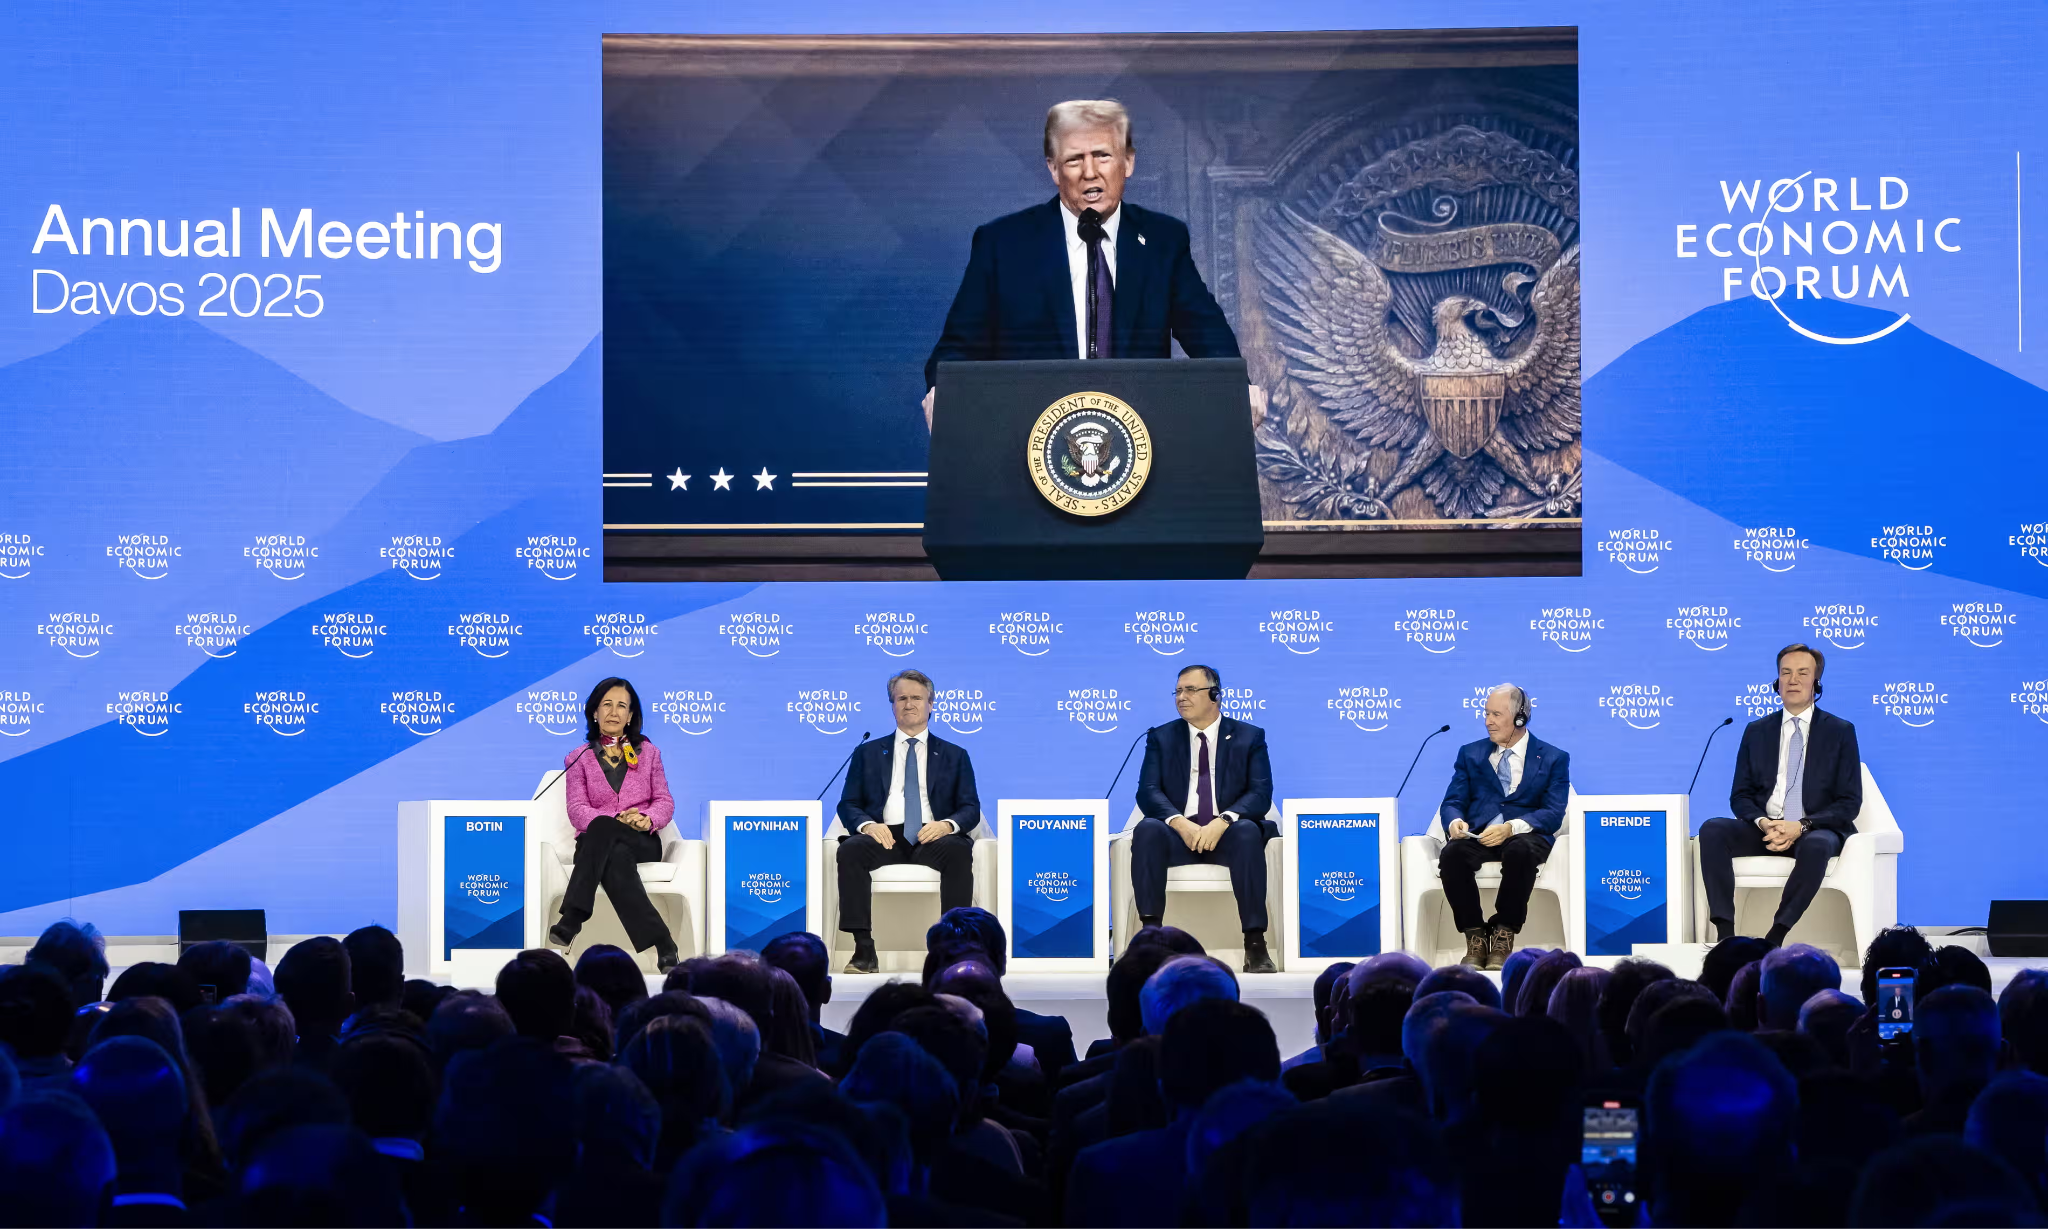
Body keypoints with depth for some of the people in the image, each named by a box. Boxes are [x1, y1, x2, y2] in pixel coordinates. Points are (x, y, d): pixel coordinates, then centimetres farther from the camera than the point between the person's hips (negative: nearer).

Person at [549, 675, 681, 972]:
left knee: (602, 830, -38)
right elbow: (577, 810, -1)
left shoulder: (648, 752, 14)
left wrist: (647, 820, -16)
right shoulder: (579, 758, 10)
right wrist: (617, 821, -20)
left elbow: (664, 801, 9)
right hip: (597, 842, 0)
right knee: (616, 858, -40)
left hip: (642, 842, 0)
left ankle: (572, 919, -38)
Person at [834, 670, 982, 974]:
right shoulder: (867, 753, 20)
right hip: (885, 835, 1)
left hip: (933, 837, 0)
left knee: (959, 851, -36)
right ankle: (864, 948, -34)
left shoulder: (955, 755, 20)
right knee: (850, 849, -34)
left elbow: (971, 808, 11)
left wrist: (948, 824, -14)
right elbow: (848, 805, 12)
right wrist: (866, 824, -13)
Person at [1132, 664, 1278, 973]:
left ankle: (1255, 942, -37)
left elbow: (1261, 794, -5)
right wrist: (1180, 823, -22)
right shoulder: (1160, 737, 12)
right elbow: (1148, 792, -1)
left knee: (1248, 832, -35)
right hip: (1180, 832, 1)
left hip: (1227, 833, -1)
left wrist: (1222, 822, -23)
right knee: (1147, 829, -31)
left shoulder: (1249, 737, 8)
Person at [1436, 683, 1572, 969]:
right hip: (1478, 834, 2)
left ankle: (1503, 935, -24)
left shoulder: (1554, 759, 8)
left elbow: (1554, 813, -4)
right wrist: (1455, 822, -15)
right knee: (1452, 853, -34)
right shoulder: (1470, 753, 18)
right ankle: (1475, 936, -19)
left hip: (1526, 836, -2)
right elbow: (1453, 802, 12)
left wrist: (1513, 827, -23)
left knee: (1520, 851, -40)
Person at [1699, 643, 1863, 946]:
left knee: (1817, 845, -39)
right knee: (1712, 830, -27)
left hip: (1814, 831, -3)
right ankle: (1724, 934, -33)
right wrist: (1763, 822, -13)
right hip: (1763, 828, 3)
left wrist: (1802, 826, -17)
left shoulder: (1840, 732, 5)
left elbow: (1849, 802, 0)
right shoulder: (1756, 731, 14)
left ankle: (1774, 938, -36)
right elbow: (1740, 796, 11)